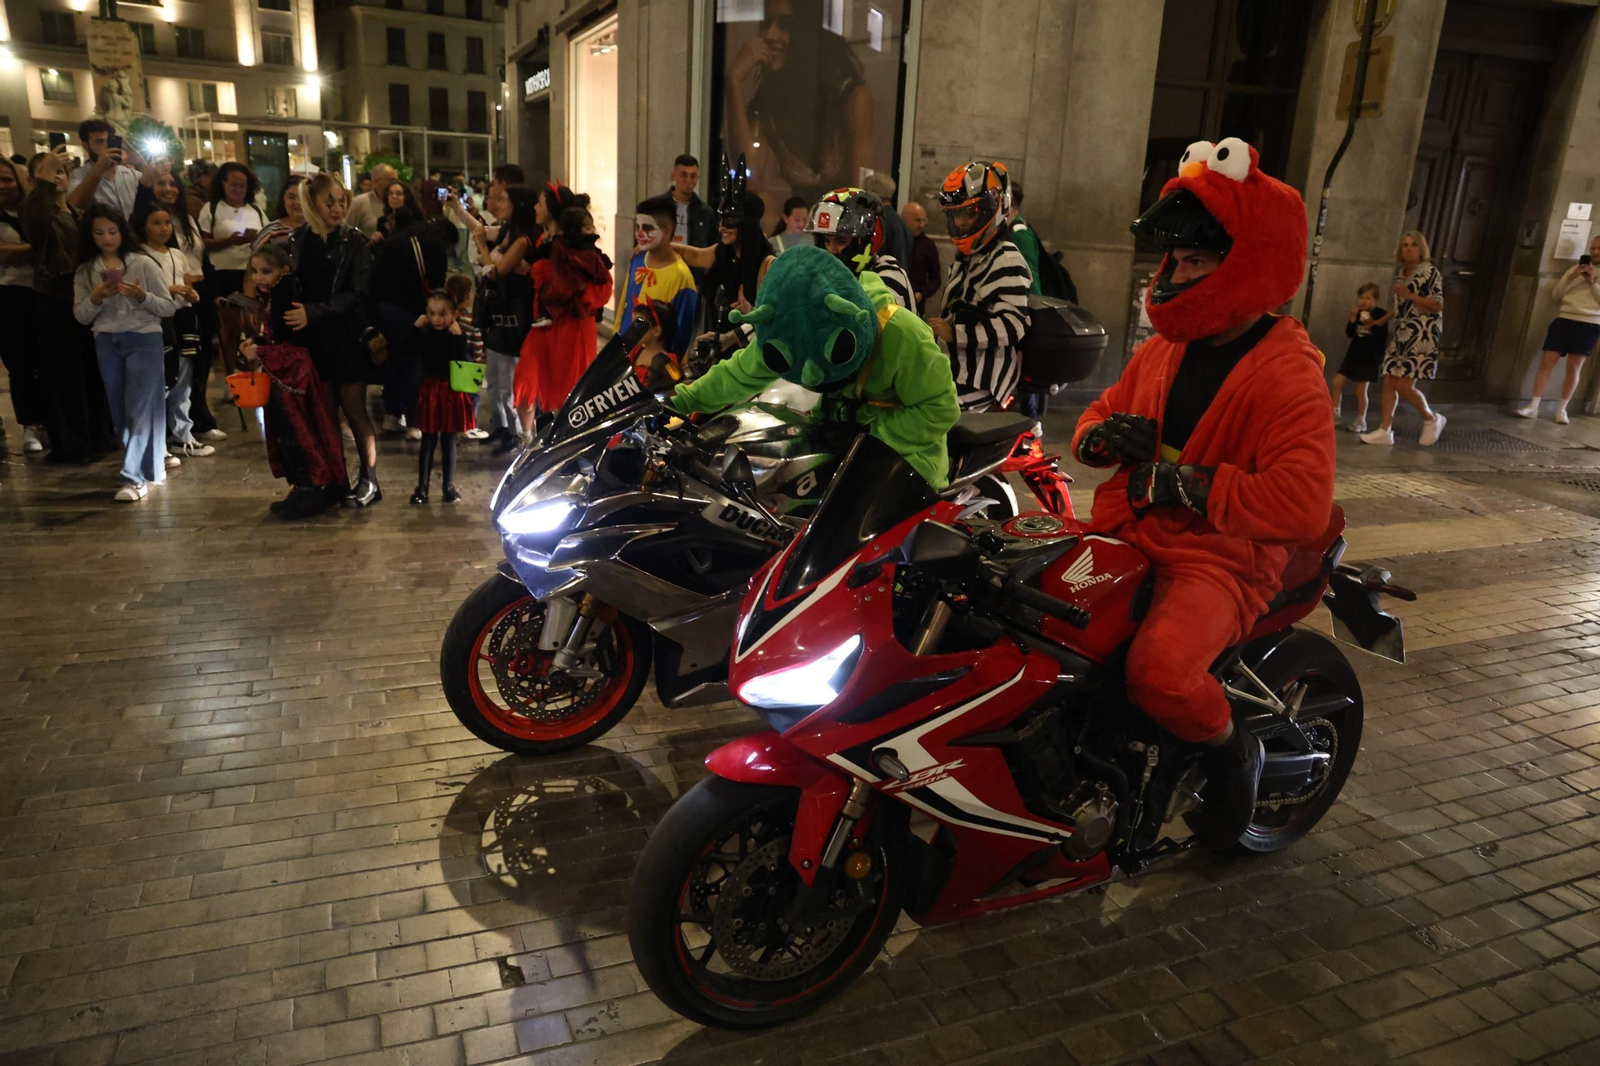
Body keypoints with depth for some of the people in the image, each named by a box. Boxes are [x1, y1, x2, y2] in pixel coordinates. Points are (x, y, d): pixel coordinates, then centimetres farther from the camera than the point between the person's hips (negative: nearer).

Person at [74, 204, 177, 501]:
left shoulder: (143, 263, 0)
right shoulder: (85, 271, 9)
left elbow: (168, 307, 1)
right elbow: (81, 316, 7)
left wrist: (142, 297, -16)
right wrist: (96, 298, -11)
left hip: (144, 339, -4)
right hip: (106, 343, 4)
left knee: (140, 409, -9)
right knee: (121, 411, 6)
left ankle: (135, 478, -9)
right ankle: (150, 467, 17)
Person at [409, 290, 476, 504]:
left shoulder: (457, 336, -7)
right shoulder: (424, 334, 0)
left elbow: (462, 362, -19)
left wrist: (457, 337, -25)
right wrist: (417, 326, -15)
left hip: (452, 393, -1)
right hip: (429, 392, 2)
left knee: (448, 442, 8)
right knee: (428, 441, 6)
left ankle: (449, 485, 18)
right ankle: (422, 487, 10)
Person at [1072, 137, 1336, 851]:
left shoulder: (1288, 379, -13)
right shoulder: (1166, 347, 11)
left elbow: (1303, 505, -25)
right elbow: (1101, 414, 22)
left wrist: (1187, 483, -24)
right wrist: (1101, 434, -3)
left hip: (1219, 559, -7)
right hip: (1126, 534, 7)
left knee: (1158, 671, -33)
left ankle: (1231, 751, 3)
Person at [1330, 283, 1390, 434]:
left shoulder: (1381, 314, -7)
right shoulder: (1358, 313, 8)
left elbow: (1383, 337, -14)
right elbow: (1349, 333, 0)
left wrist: (1371, 325, -26)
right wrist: (1353, 318, -13)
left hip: (1370, 358, -6)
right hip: (1354, 354, 6)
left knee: (1361, 389, -5)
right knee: (1338, 382, 2)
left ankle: (1361, 421, 5)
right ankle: (1335, 413, 14)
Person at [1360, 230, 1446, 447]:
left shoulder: (1430, 272, -7)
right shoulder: (1401, 272, 14)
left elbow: (1438, 306, -12)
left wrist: (1409, 295, -20)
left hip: (1421, 336, -7)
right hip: (1401, 334, 7)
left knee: (1404, 386, -11)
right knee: (1389, 382, 0)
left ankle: (1432, 419, 12)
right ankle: (1385, 431, 2)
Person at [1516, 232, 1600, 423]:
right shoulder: (1575, 269, 15)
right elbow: (1556, 295, 9)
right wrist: (1571, 278, -5)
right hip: (1564, 319, 2)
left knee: (1574, 368, 0)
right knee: (1546, 362, -6)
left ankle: (1562, 409, 8)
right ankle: (1533, 407, -6)